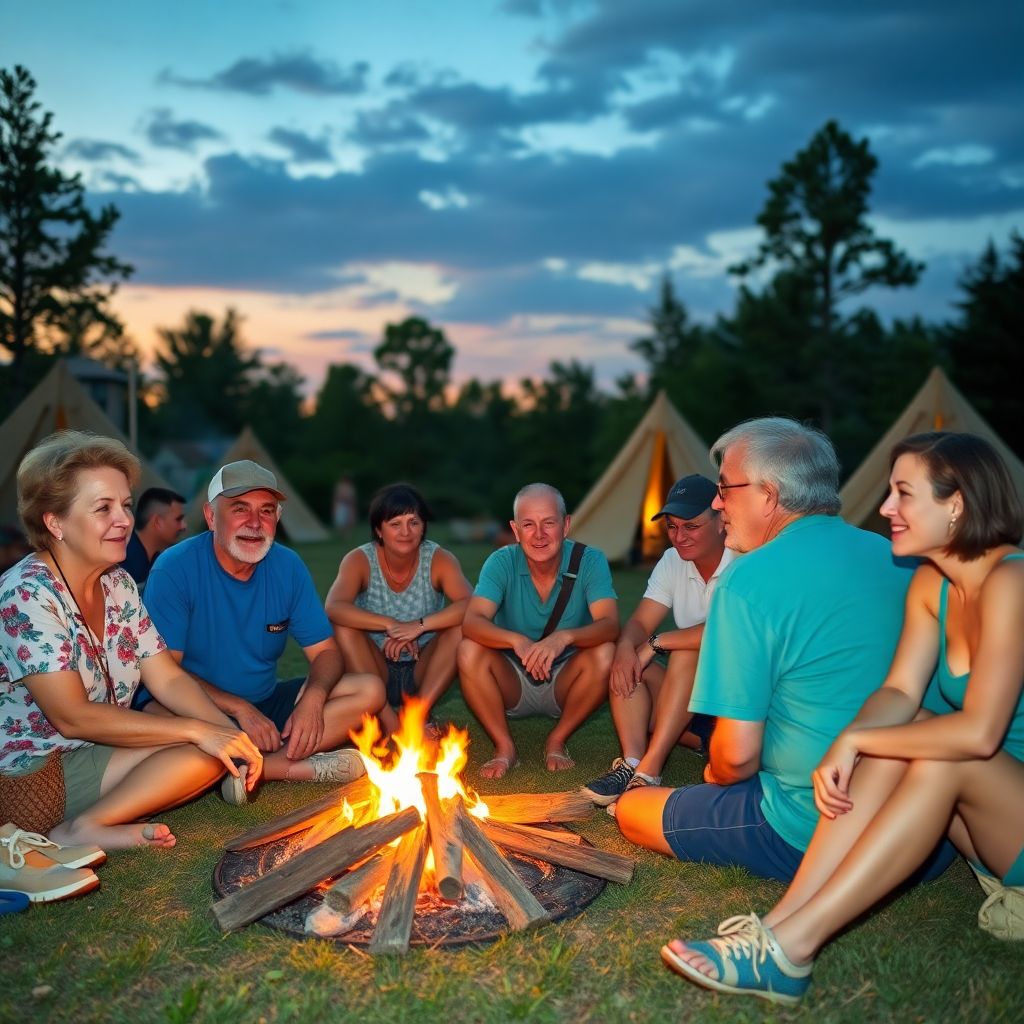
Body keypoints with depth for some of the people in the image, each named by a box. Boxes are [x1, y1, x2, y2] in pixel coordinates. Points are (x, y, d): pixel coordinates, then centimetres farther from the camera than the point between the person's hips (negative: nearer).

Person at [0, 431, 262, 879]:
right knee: (201, 750, -20)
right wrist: (197, 731, -24)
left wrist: (229, 732, -16)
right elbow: (71, 717, -23)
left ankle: (90, 824, -12)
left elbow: (168, 679, 2)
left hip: (95, 752, 7)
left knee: (214, 748, -12)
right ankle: (82, 831, -14)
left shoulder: (119, 585, 3)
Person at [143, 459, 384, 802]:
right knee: (159, 718, -38)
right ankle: (301, 766, -24)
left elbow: (325, 652, 2)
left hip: (266, 704, 5)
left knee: (370, 690, -11)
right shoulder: (174, 569, -14)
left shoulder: (288, 566, -1)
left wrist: (313, 697, -20)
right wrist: (239, 708, -26)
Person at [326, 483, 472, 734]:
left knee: (462, 625, -23)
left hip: (424, 673, 0)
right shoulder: (359, 560, -10)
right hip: (373, 671, 0)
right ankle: (387, 719, -24)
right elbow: (334, 608, -29)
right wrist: (391, 625, -37)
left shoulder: (439, 559, -9)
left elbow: (471, 606, -27)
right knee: (343, 627, -26)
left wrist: (419, 625, -36)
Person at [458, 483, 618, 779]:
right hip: (511, 684, 0)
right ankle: (504, 746, -8)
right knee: (469, 651, -27)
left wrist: (565, 637, -47)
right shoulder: (502, 562, -12)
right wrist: (517, 641, -44)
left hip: (564, 683, 0)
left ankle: (557, 741, -5)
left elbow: (610, 624, -26)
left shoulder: (589, 561, -13)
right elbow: (471, 622, -25)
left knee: (604, 654, -29)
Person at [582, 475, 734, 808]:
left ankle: (647, 772, -33)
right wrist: (626, 647, -26)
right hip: (691, 690, 7)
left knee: (686, 651, -30)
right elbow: (639, 623, -2)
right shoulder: (672, 562, 3)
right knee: (625, 662, -11)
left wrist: (657, 642, -24)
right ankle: (632, 763, -26)